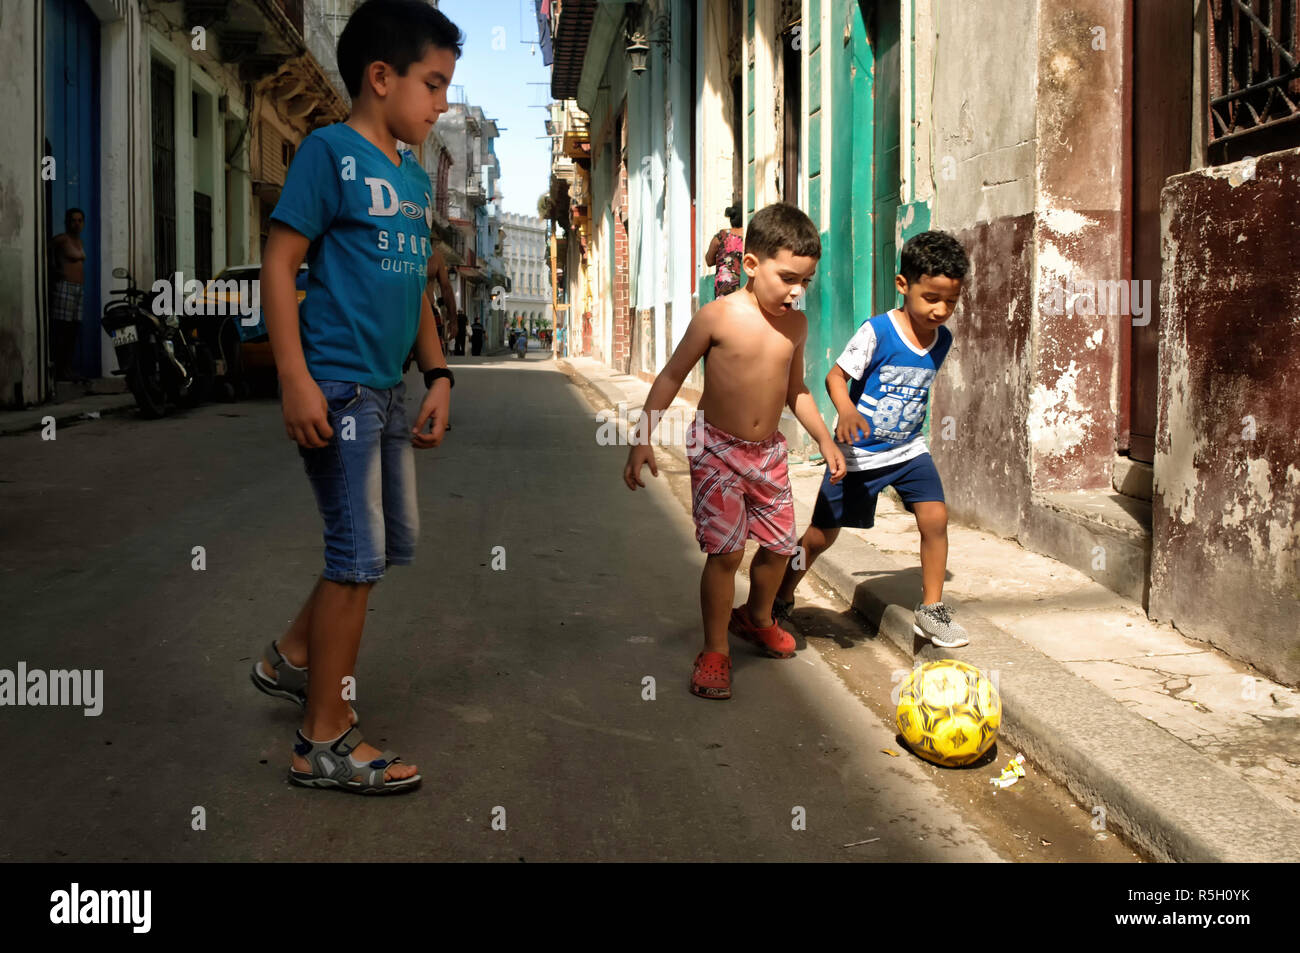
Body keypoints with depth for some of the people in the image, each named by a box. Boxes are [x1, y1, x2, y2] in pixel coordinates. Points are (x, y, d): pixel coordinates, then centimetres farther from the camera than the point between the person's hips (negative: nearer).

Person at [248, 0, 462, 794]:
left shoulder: (416, 177, 14)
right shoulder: (331, 151, -9)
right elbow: (279, 263, -13)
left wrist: (439, 377, 15)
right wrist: (296, 381, -19)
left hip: (388, 390, 9)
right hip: (336, 385, -9)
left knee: (397, 542, 17)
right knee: (360, 556, -5)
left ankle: (294, 658, 36)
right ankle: (326, 742, 8)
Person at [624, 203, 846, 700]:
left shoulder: (795, 325, 2)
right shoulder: (718, 316, -13)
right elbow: (672, 375, -8)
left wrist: (824, 438, 12)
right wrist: (642, 438, -13)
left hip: (769, 451, 5)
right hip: (717, 448, -5)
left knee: (779, 544, 12)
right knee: (725, 551, -9)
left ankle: (756, 617, 40)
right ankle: (715, 652, 5)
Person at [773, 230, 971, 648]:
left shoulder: (943, 339, -1)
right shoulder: (877, 332, -19)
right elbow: (836, 375, -20)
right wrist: (847, 410, -38)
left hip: (908, 449, 4)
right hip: (858, 452, -4)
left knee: (935, 517, -13)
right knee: (821, 534, 4)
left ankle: (931, 609, 4)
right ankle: (780, 599, 26)